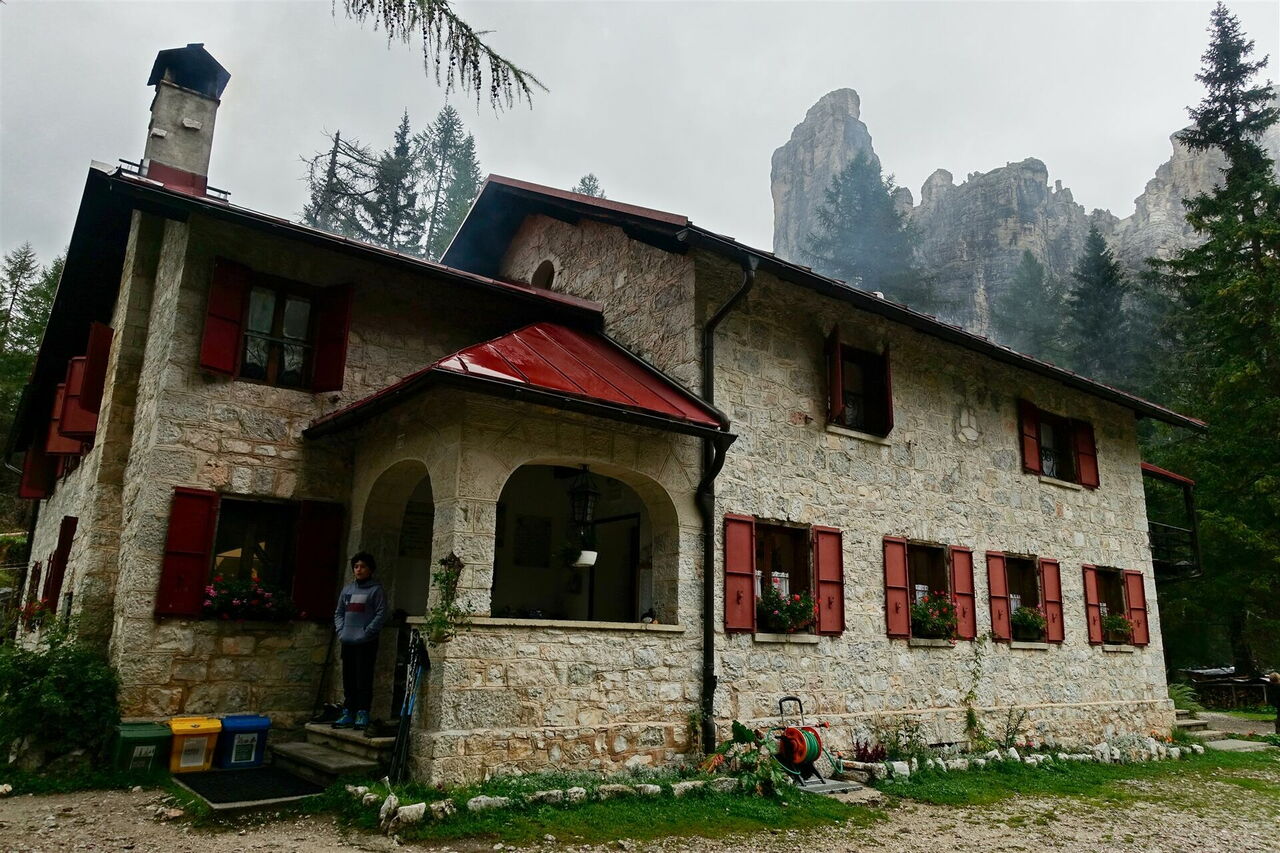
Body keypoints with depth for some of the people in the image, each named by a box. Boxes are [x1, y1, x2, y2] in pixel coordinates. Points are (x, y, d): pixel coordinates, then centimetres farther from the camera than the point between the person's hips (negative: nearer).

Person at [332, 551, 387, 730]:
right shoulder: (347, 589, 16)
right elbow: (339, 612, 19)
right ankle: (347, 713, 18)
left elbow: (381, 614, -9)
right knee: (348, 680, 11)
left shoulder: (376, 590, -3)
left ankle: (362, 713, 0)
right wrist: (340, 631, 4)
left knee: (364, 680, -5)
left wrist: (366, 632, -15)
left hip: (366, 643, -6)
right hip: (347, 642, 6)